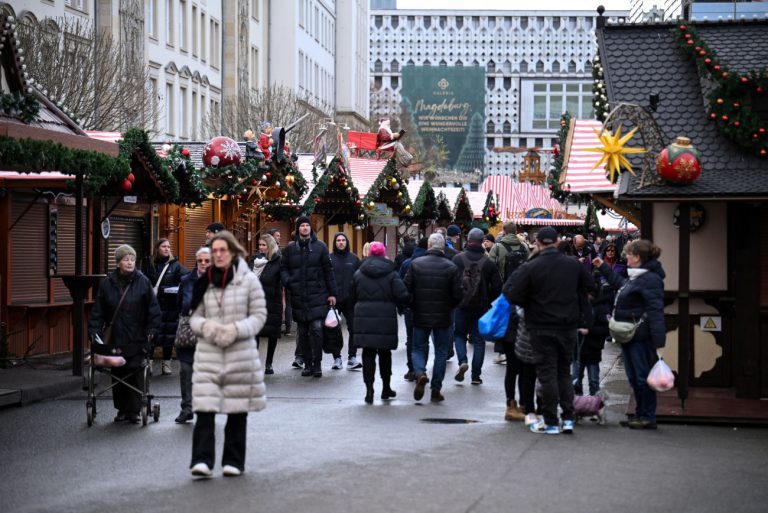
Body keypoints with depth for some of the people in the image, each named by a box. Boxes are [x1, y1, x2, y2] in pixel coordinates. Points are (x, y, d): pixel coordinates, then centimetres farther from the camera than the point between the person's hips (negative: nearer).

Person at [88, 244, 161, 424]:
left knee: (134, 374, -1)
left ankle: (134, 410, 7)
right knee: (117, 375, 7)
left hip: (136, 341, -2)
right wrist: (94, 331, -5)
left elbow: (154, 310, 0)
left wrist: (151, 330, -8)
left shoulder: (142, 282, -2)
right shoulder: (107, 284, 3)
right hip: (115, 339, 2)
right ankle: (122, 409, 18)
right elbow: (98, 311, 4)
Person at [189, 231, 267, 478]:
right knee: (204, 408, -10)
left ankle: (233, 461, 17)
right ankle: (202, 460, -12)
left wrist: (235, 330, -16)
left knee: (237, 411, 7)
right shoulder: (205, 282, 7)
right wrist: (206, 326, -13)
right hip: (208, 354, 1)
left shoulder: (248, 280, 0)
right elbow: (195, 317, 10)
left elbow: (259, 315, -1)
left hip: (241, 353, -1)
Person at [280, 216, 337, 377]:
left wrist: (332, 293, 0)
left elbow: (328, 271, 3)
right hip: (298, 296, 3)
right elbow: (283, 268, 14)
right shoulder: (290, 248, 8)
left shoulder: (320, 247, 3)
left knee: (316, 328, -12)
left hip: (317, 296, -3)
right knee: (302, 332, 7)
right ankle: (307, 364, 16)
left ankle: (317, 364, -4)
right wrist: (288, 281, -6)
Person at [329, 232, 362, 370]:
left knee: (353, 329, -3)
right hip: (334, 300, -1)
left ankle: (352, 358, 1)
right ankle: (337, 359, 13)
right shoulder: (329, 258, 1)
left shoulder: (354, 259, 7)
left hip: (350, 300, 1)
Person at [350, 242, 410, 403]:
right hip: (386, 319, -1)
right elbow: (403, 296, -13)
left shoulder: (359, 274, 4)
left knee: (368, 354, 4)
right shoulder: (391, 274, -4)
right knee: (385, 353, 13)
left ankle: (369, 389, -7)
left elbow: (352, 297, 8)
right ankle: (386, 388, 24)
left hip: (364, 319, 1)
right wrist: (397, 303, 8)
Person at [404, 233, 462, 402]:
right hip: (443, 318, 0)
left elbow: (407, 289, -6)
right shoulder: (451, 267, -6)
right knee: (441, 352, 11)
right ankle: (436, 389, 11)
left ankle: (420, 373, -15)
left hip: (420, 316, 0)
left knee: (419, 349, 14)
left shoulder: (415, 264, -5)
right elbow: (457, 295, -6)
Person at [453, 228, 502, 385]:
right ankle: (476, 376, 7)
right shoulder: (488, 263, -3)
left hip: (461, 305, -1)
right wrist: (488, 300, 12)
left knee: (459, 335, 16)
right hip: (481, 307, 1)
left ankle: (462, 361, -9)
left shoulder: (458, 259, -6)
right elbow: (497, 287, -3)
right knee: (478, 340, 8)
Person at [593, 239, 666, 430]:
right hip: (629, 337, 10)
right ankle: (640, 414, 23)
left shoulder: (650, 279, -17)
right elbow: (619, 283, 40)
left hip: (641, 338, -10)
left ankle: (648, 417, 3)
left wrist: (658, 340, -27)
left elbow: (655, 311, -23)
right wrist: (603, 267, 42)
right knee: (634, 378, 15)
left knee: (643, 377, -4)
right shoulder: (634, 277, 16)